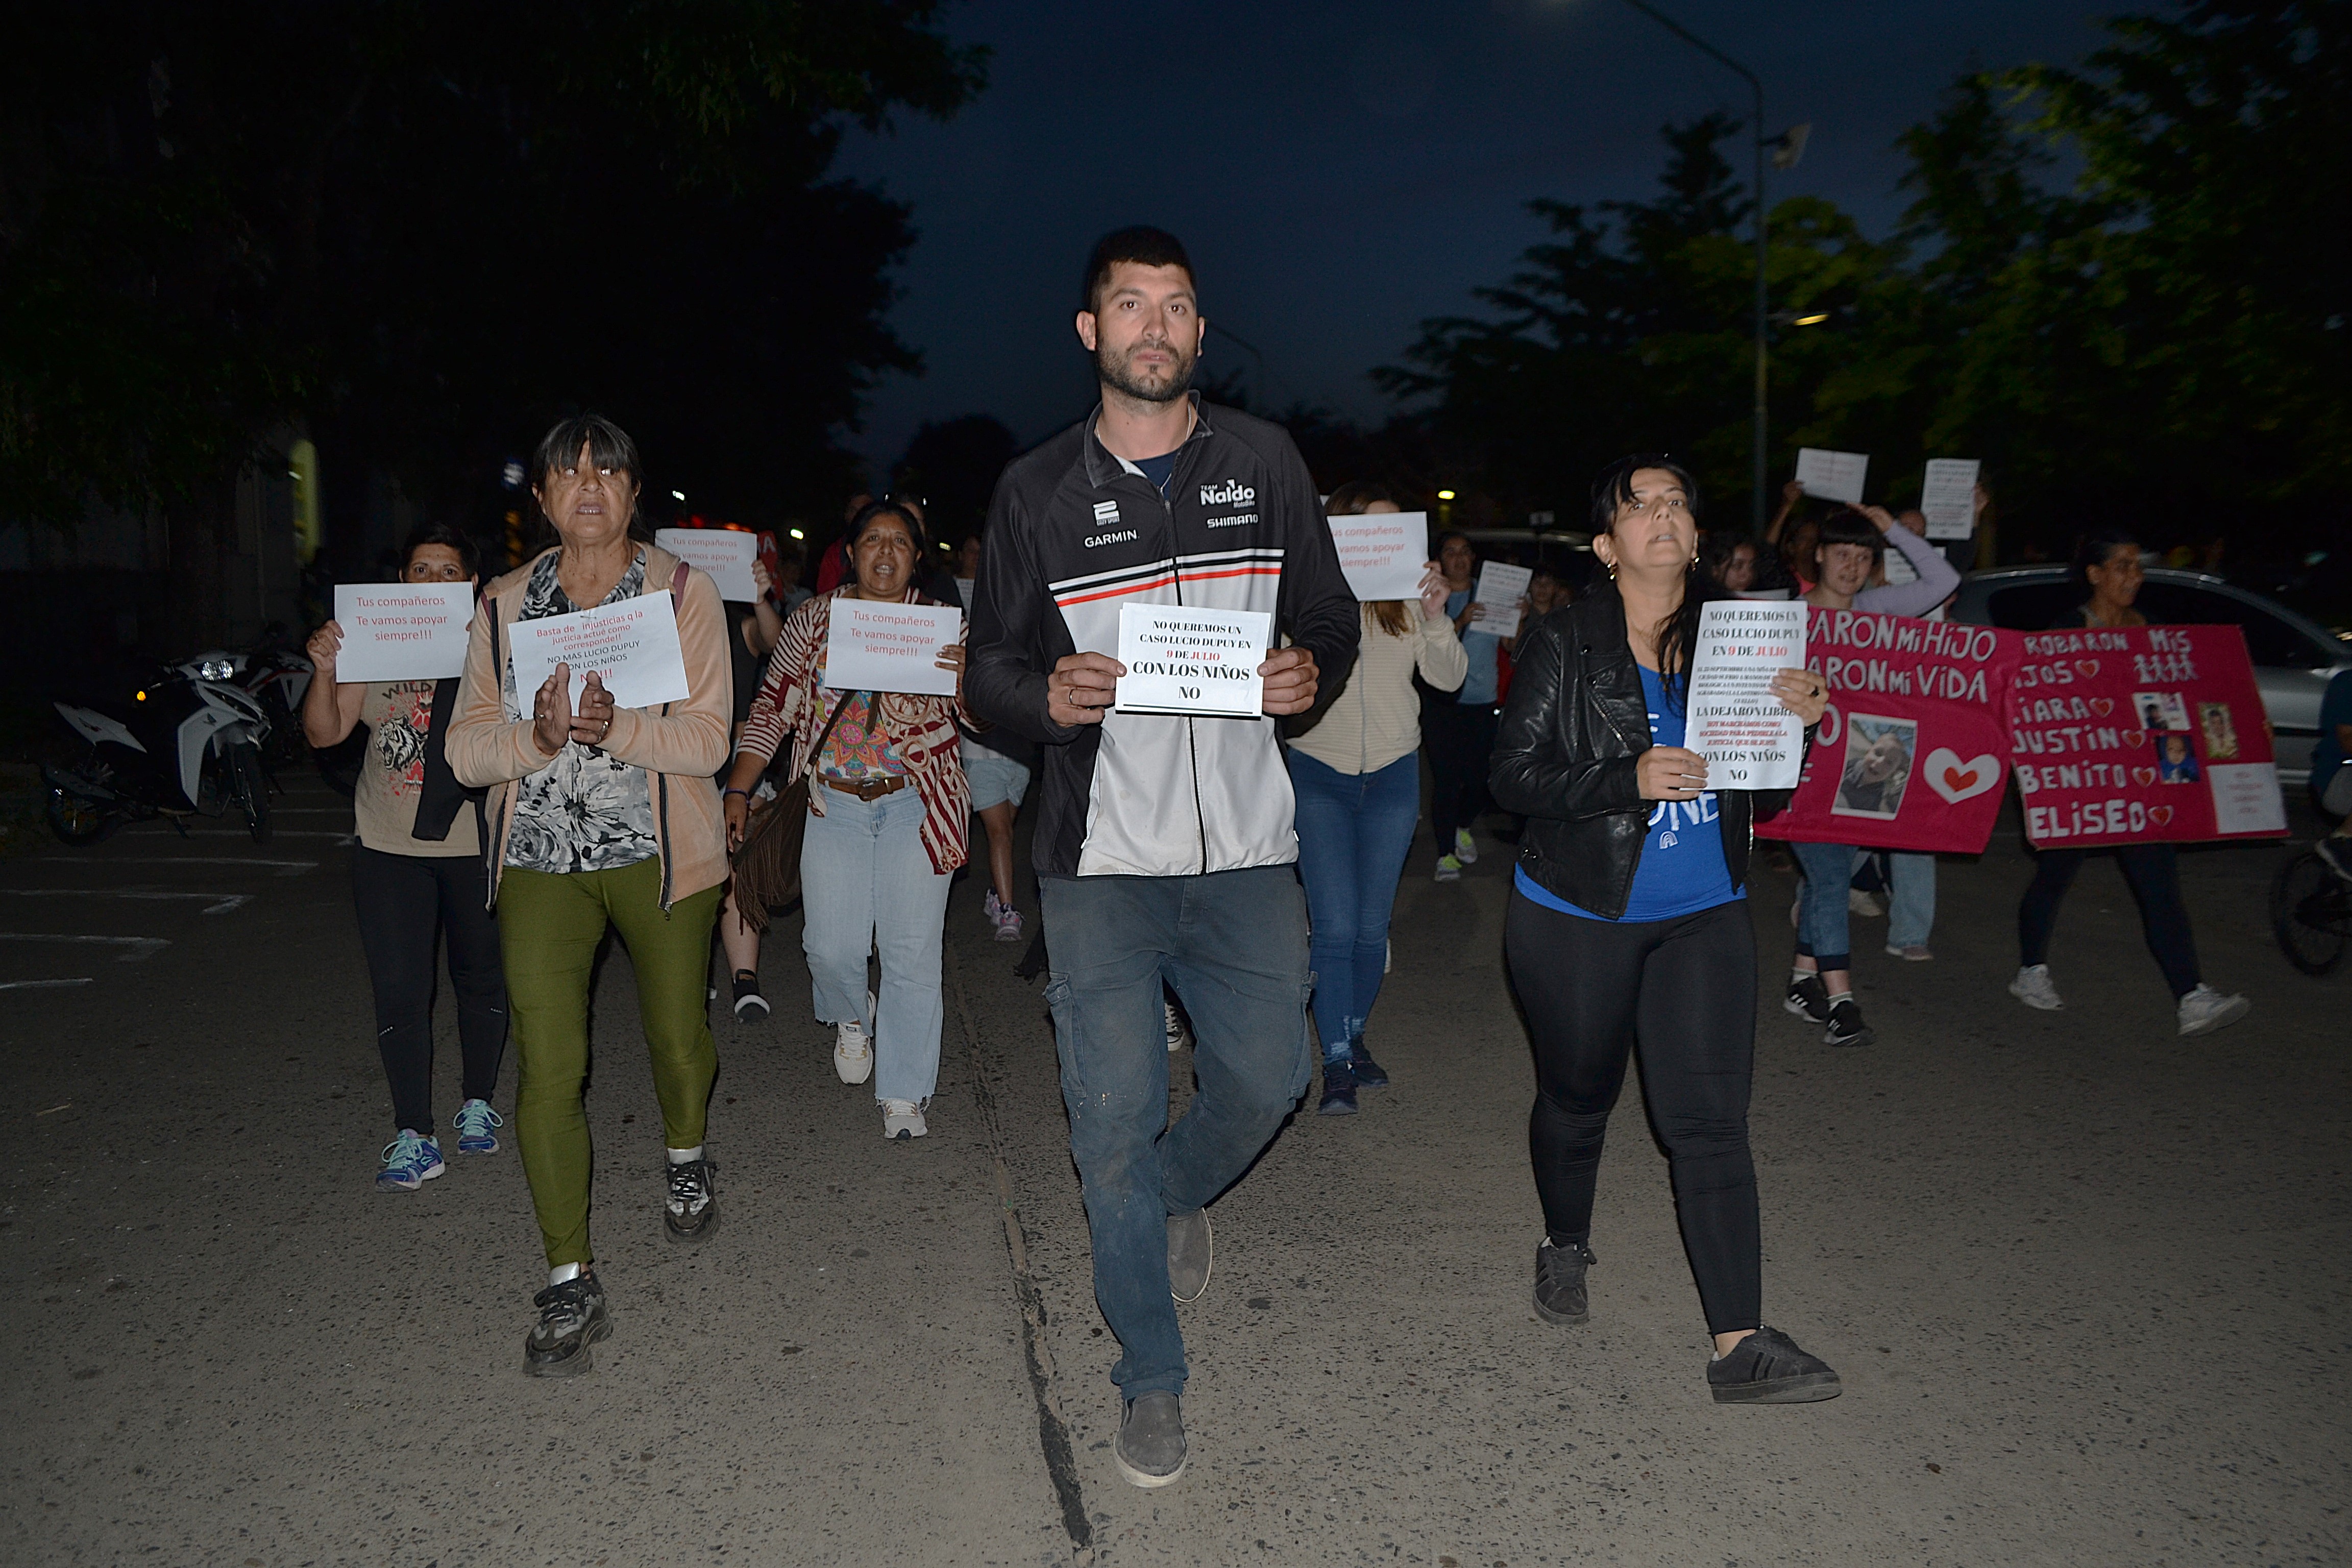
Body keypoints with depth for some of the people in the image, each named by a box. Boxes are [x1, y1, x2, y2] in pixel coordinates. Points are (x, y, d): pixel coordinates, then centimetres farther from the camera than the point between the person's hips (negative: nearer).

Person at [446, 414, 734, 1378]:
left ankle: (685, 1158, 45)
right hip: (542, 861, 1)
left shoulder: (683, 593, -2)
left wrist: (617, 728, -27)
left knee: (678, 1043, 11)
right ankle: (569, 1283, 6)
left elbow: (708, 739, -10)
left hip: (659, 855, -1)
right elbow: (466, 747, 1)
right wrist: (536, 737, -19)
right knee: (547, 1069, -6)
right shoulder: (504, 606, 6)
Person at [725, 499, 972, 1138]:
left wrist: (966, 676, -20)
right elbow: (773, 707, 8)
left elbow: (979, 717, 2)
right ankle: (852, 1017, 33)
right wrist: (739, 790, 1)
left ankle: (904, 1094, 11)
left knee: (913, 952, -2)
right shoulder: (814, 617, 7)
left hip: (917, 804, -1)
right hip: (832, 802, 1)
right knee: (832, 947, -3)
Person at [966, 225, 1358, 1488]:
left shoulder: (1263, 461, 6)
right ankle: (1151, 1377, 23)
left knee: (1270, 1073, 7)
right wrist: (1048, 694, -17)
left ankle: (1180, 1192, 44)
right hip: (1100, 859, -1)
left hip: (1246, 845, 2)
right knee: (1113, 1119, 2)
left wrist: (1311, 671, -12)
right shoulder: (1037, 490, 3)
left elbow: (1331, 617, 11)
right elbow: (989, 662, 5)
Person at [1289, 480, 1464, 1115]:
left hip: (1393, 775, 3)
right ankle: (1338, 1064, -1)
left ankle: (1354, 1038, 29)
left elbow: (1448, 678, 1)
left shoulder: (1407, 599, 1)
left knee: (1373, 924, 10)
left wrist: (1437, 619, -15)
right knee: (1335, 925, -8)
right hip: (1320, 775, -3)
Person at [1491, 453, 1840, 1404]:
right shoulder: (1566, 643, -8)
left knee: (1712, 1121, -3)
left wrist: (1796, 727, -13)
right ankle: (1565, 1246, 43)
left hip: (1705, 917, 2)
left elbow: (1764, 797, 7)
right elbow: (1514, 773, -13)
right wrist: (1628, 779, -25)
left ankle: (1740, 1345, 0)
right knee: (1578, 1097, 16)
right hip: (1578, 917, -2)